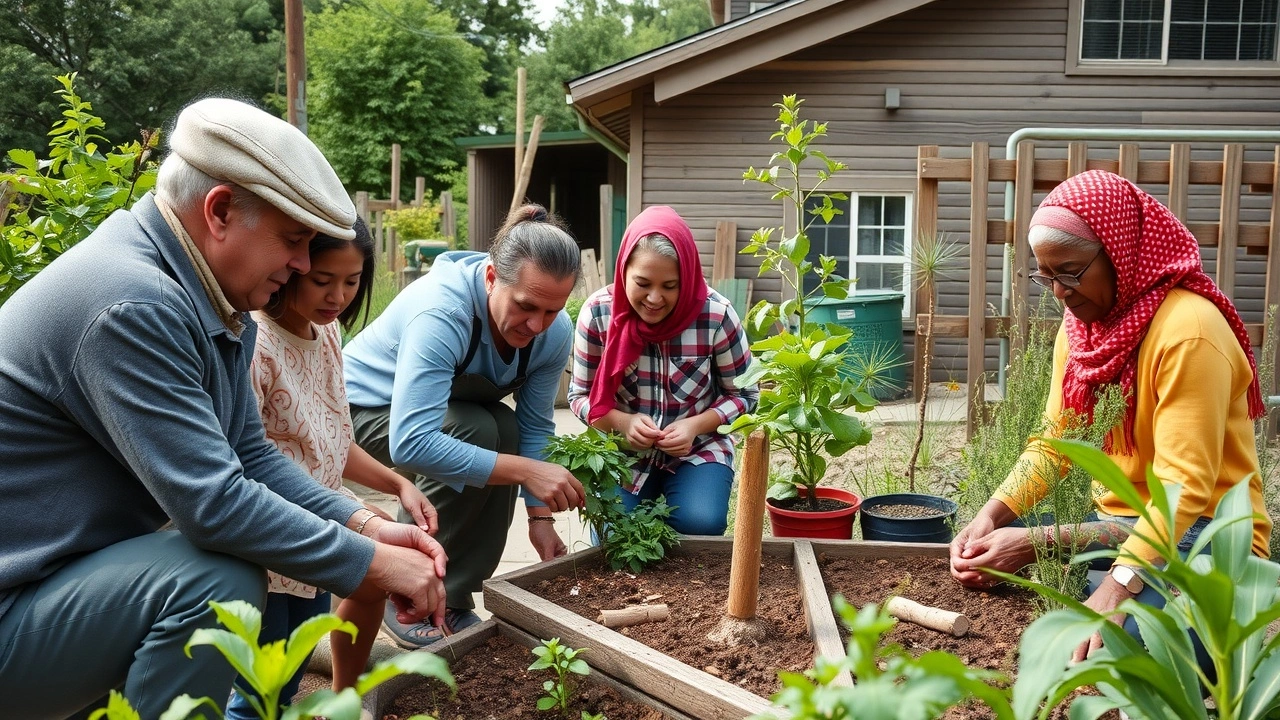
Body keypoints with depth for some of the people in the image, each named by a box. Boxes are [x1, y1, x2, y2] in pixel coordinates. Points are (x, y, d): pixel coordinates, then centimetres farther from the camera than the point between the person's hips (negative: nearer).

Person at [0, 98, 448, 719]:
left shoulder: (206, 303, 4)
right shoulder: (131, 305, -27)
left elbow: (250, 456, 5)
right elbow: (215, 502, -30)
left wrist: (367, 526, -7)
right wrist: (374, 566, -21)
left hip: (76, 570, 10)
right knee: (220, 581, -27)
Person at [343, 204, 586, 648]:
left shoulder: (555, 332, -19)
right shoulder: (441, 312, -39)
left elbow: (535, 427, -8)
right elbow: (410, 444, -46)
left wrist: (540, 514, -17)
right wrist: (526, 470, -45)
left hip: (451, 407, 6)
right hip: (364, 406, -6)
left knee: (506, 429, -22)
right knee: (476, 432, -29)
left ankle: (453, 599, -7)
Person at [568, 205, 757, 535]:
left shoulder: (716, 315, -19)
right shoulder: (598, 312, -16)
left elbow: (744, 394, -5)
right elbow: (581, 395, -3)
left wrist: (696, 425, -22)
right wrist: (623, 422, -22)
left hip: (698, 450, -1)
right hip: (624, 451, 1)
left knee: (698, 525, -26)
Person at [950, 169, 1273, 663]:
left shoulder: (1187, 332, -21)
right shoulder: (1081, 324, 4)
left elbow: (1183, 487, -27)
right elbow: (1052, 441, 1)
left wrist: (1116, 589, -37)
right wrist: (992, 516, -16)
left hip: (1198, 530, -7)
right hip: (1117, 522, 7)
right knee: (984, 555, -12)